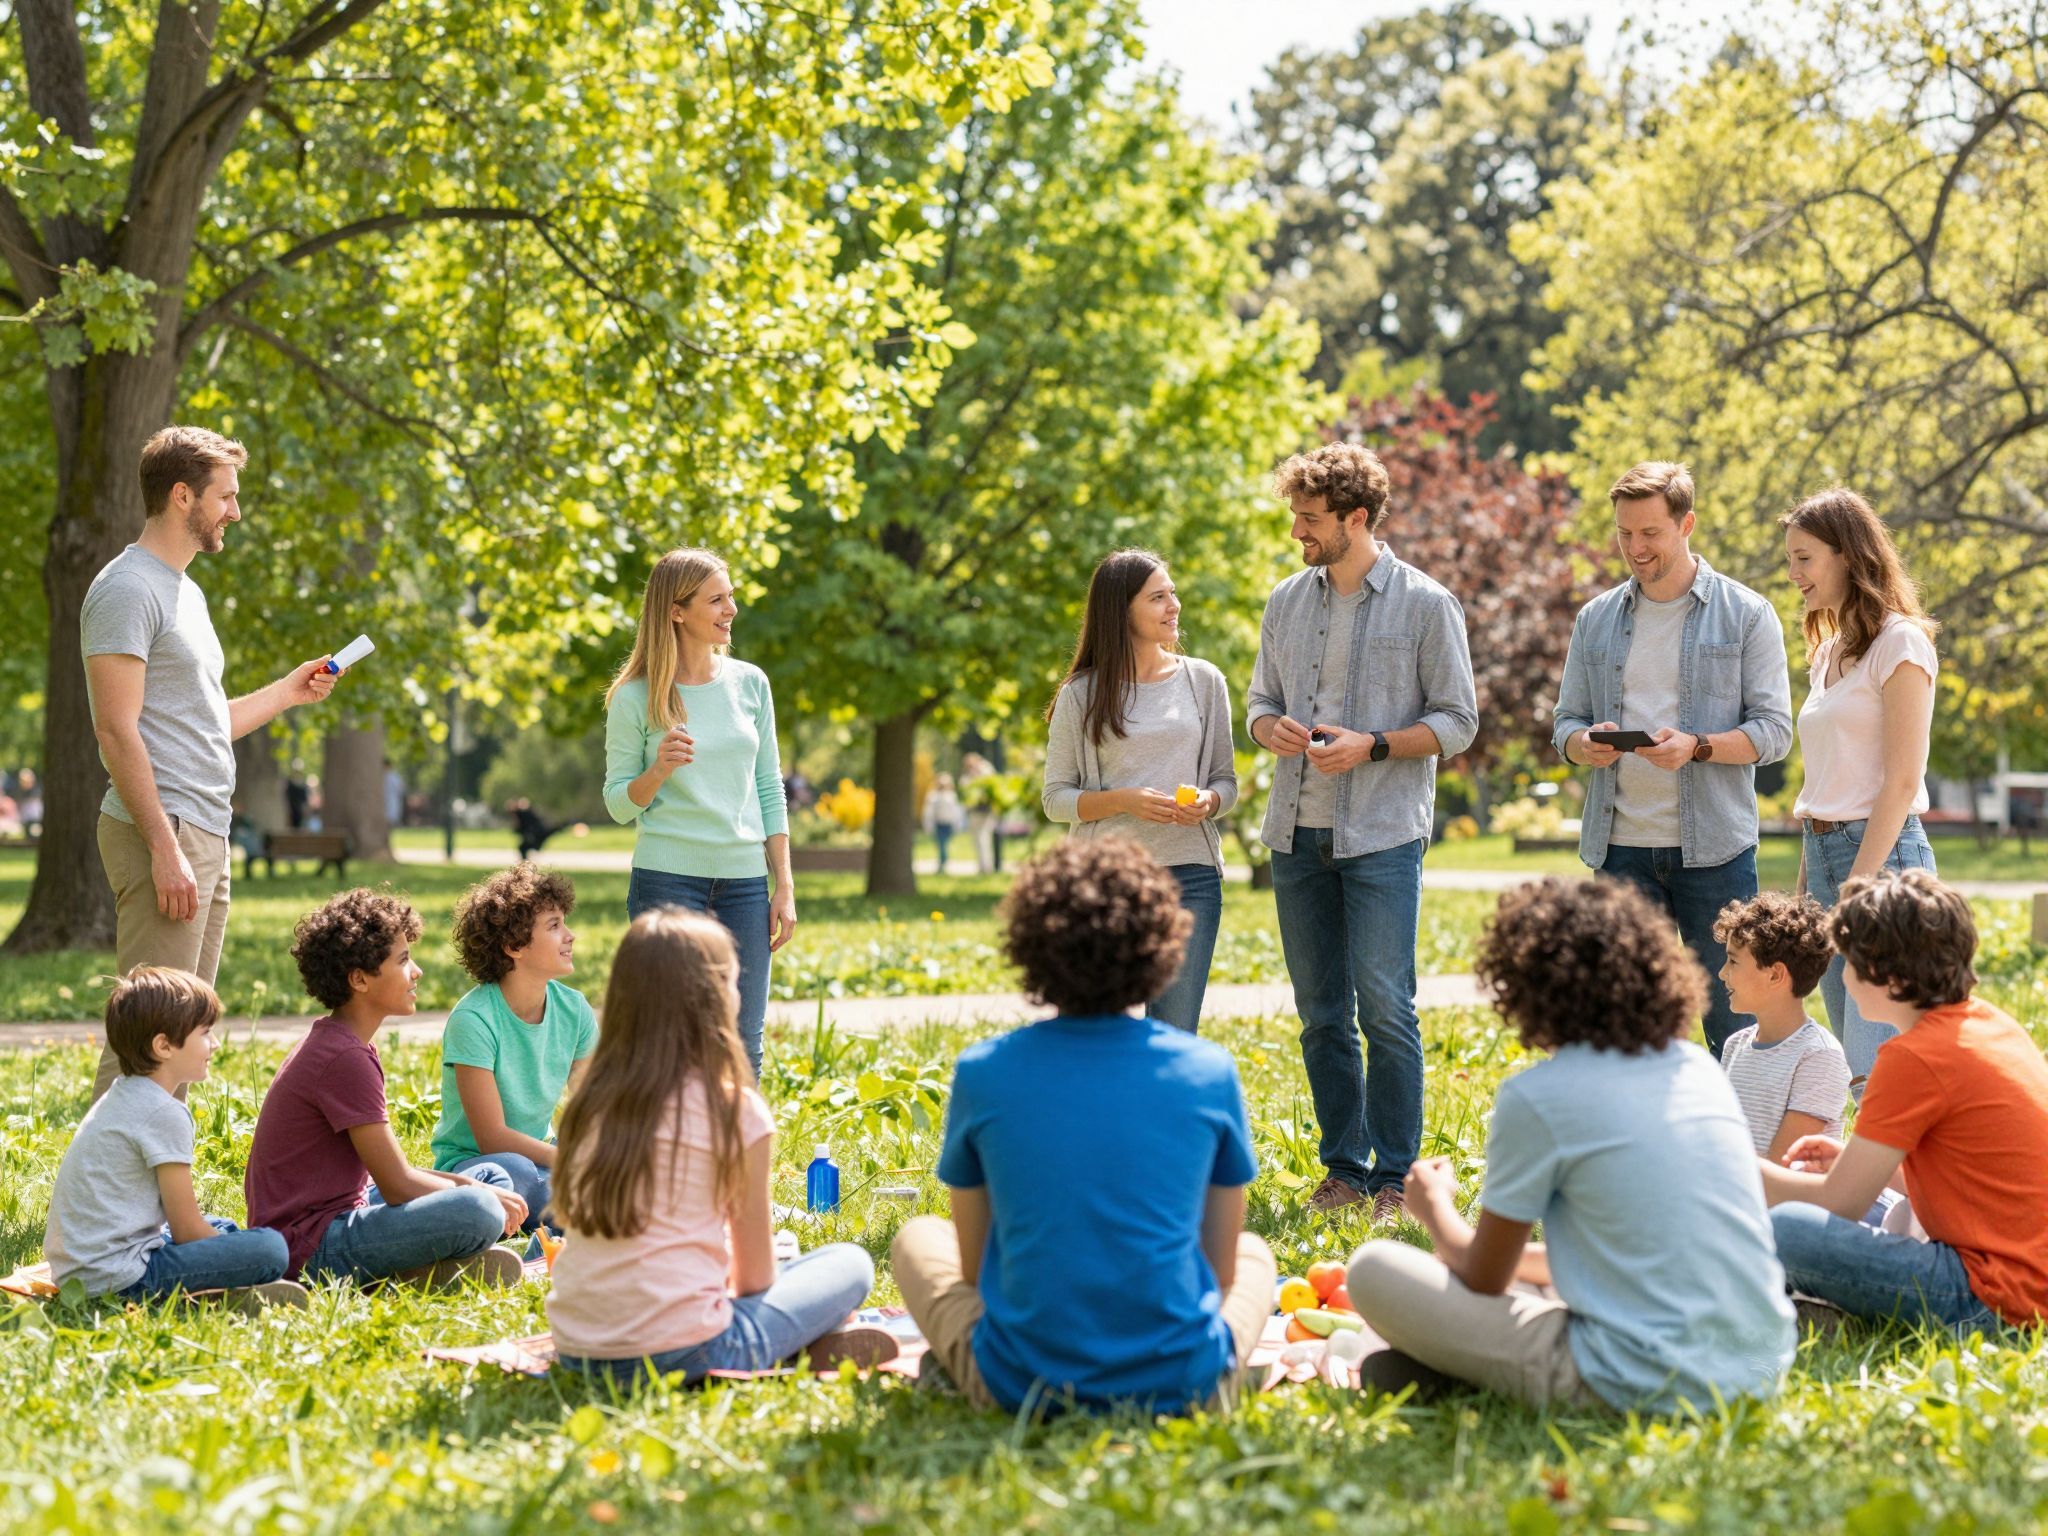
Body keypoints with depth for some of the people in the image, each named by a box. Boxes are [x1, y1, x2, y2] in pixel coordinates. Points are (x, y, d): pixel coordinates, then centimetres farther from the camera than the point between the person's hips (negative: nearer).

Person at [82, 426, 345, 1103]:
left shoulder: (184, 590, 21)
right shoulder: (128, 589, -10)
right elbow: (118, 732, -17)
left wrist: (288, 691, 25)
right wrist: (165, 849, -22)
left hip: (205, 836, 10)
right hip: (162, 830, -10)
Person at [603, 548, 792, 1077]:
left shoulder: (750, 683, 7)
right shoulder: (636, 698, -3)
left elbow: (769, 789, 11)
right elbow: (619, 804, 2)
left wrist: (784, 888, 7)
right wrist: (658, 770, -18)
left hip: (744, 880, 3)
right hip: (667, 878, -3)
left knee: (742, 1043, 3)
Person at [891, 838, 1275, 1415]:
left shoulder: (983, 1072, -5)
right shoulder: (1210, 1071, -4)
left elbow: (974, 1267, 5)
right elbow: (1221, 1274, 4)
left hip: (1019, 1386, 0)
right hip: (1181, 1383, 1)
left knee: (919, 1238, 28)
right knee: (1255, 1251, 33)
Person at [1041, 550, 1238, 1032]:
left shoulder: (1204, 681, 8)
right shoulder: (1082, 695, 2)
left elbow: (1225, 780, 14)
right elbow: (1056, 799, 2)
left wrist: (1208, 803, -10)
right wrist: (1125, 800, -14)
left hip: (1191, 876, 2)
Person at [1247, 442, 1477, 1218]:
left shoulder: (1425, 604, -3)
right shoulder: (1287, 602, 11)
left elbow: (1457, 720, -2)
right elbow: (1261, 701, 18)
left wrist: (1372, 746, -15)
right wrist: (1273, 728, -6)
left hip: (1382, 833, -5)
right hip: (1298, 833, 5)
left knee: (1384, 1008, -7)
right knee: (1322, 1012, 9)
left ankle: (1395, 1176, 2)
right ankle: (1344, 1167, 18)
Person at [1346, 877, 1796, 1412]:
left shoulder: (1535, 1097, -8)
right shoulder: (1699, 1067, 11)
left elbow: (1483, 1279, 4)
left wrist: (1436, 1205, 25)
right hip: (1764, 1368, 7)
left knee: (1373, 1269, 1)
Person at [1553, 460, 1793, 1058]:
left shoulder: (1746, 615, 2)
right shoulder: (1597, 619, 12)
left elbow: (1774, 730, -3)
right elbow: (1565, 722, 14)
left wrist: (1696, 747, -20)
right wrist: (1585, 745, -10)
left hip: (1714, 848, -3)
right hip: (1622, 846, 3)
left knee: (1731, 1021, -1)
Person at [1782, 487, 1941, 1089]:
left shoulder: (1898, 642, -7)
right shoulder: (1828, 650, 18)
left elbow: (1902, 778, -14)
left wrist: (1859, 884, -18)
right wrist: (1805, 884, 14)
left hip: (1883, 854, -8)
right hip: (1823, 852, 9)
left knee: (1877, 1066, -14)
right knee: (1852, 1066, 7)